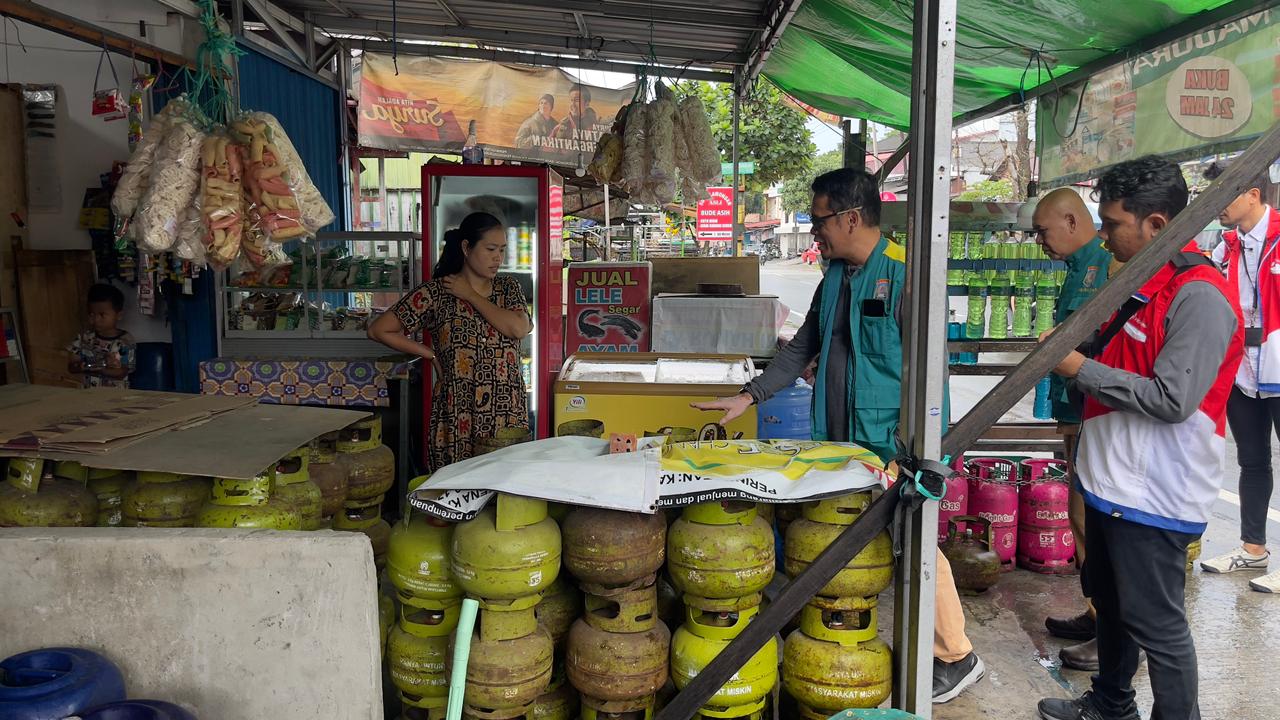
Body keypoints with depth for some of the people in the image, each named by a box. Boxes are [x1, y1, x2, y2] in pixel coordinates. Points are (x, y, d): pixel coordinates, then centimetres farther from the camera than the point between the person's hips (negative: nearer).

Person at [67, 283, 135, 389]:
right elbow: (71, 367, 12)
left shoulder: (126, 342, 1)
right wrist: (82, 367, -10)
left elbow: (121, 374, -5)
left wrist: (97, 369, -19)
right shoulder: (84, 338, 14)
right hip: (86, 392, 3)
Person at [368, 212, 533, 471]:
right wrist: (432, 355, 2)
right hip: (458, 417, -2)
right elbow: (379, 330, 0)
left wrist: (471, 295, -6)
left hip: (508, 414, 3)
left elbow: (519, 328, -11)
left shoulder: (509, 288, 9)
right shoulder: (435, 292, -1)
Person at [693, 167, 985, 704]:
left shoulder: (903, 274, -12)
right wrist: (749, 397, 13)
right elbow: (802, 349, 20)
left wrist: (907, 448, -17)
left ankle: (957, 657, 17)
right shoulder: (835, 278, 13)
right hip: (842, 441, 8)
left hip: (892, 444, -7)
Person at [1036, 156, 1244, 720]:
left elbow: (1171, 399, -26)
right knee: (1108, 600, 23)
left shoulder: (1200, 296, -20)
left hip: (1154, 497, -10)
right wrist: (1070, 349, 8)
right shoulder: (1138, 284, 11)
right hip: (1111, 481, 10)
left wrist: (1080, 368, -20)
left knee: (1156, 623, 0)